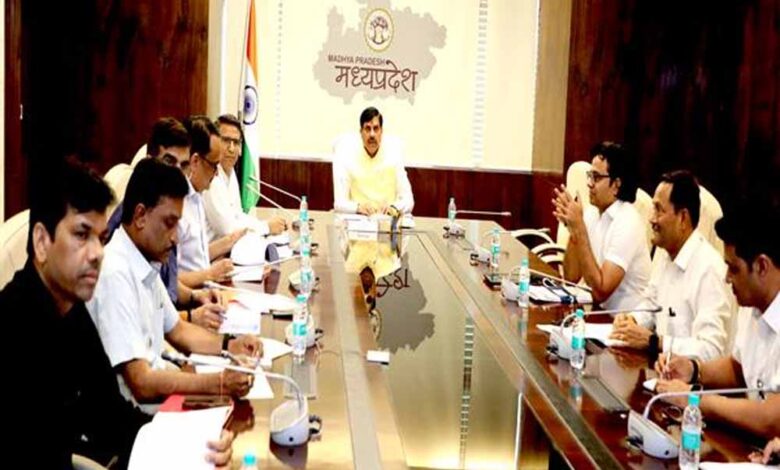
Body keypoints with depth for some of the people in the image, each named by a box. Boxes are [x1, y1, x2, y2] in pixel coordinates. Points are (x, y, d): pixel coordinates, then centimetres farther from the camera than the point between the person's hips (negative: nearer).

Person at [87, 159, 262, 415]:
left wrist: (229, 345, 3)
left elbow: (176, 330, 18)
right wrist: (220, 383, -25)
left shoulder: (146, 264, 5)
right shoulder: (115, 274, -23)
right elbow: (141, 384, -25)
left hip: (155, 387, 8)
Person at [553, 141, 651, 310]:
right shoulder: (592, 213, 4)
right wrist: (573, 230, -12)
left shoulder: (628, 223, -17)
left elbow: (600, 291, -23)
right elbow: (571, 277, 2)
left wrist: (579, 228, -24)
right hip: (599, 311, 6)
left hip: (626, 317, -6)